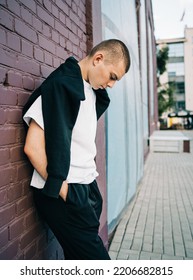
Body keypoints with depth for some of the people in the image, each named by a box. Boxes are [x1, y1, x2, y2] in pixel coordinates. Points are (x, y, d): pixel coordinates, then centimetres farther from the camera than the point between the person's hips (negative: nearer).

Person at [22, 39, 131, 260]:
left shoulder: (92, 90, 12)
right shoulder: (60, 84, -13)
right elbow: (33, 147, -18)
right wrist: (63, 191, -12)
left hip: (88, 189, 8)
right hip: (64, 196, -7)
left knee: (79, 255, 13)